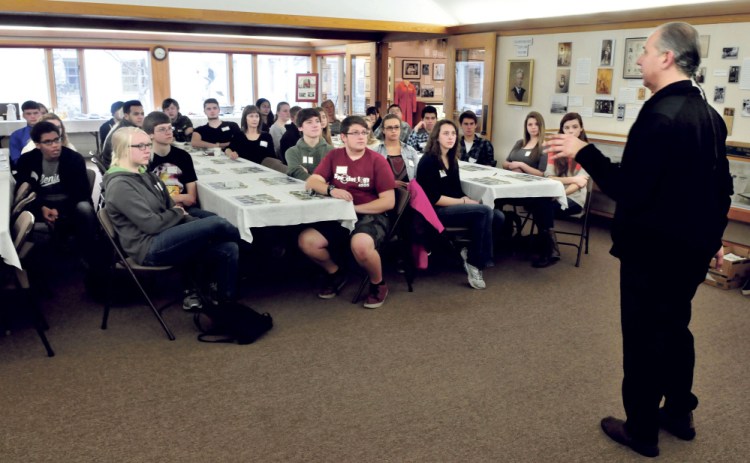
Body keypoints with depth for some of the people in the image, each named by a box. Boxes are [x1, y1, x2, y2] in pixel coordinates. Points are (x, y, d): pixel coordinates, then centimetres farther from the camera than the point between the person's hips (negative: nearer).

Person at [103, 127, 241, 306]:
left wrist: (197, 226, -3)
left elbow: (170, 207, 14)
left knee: (228, 249, -10)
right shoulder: (119, 185, -15)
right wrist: (179, 213, -1)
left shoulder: (144, 175, 14)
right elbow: (152, 224, -19)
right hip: (150, 248, -9)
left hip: (164, 239, 9)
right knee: (216, 224, -20)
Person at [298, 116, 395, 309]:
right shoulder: (334, 156, 5)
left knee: (360, 244, -37)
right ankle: (336, 273, 13)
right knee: (306, 241, -18)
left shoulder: (377, 161, -7)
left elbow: (388, 201, -10)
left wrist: (354, 208, -15)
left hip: (370, 216, -4)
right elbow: (311, 182, -3)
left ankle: (378, 284, -5)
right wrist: (331, 190, -25)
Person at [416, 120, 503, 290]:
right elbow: (433, 198, -17)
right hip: (436, 211, -8)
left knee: (498, 217, -11)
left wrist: (467, 200, -8)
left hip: (453, 206, 8)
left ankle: (470, 251, 1)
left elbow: (457, 190, 14)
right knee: (485, 211, -26)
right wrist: (464, 202, -15)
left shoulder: (452, 159, 13)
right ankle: (474, 263, -14)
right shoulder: (428, 161, -12)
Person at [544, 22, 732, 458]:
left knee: (644, 338, 5)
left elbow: (627, 188, -26)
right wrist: (712, 235, 26)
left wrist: (583, 151, -17)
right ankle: (680, 413, 37)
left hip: (652, 250, -9)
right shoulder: (709, 113, 7)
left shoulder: (660, 114, -23)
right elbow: (722, 186, 15)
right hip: (691, 247, 9)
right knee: (675, 328, 22)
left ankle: (642, 431, 19)